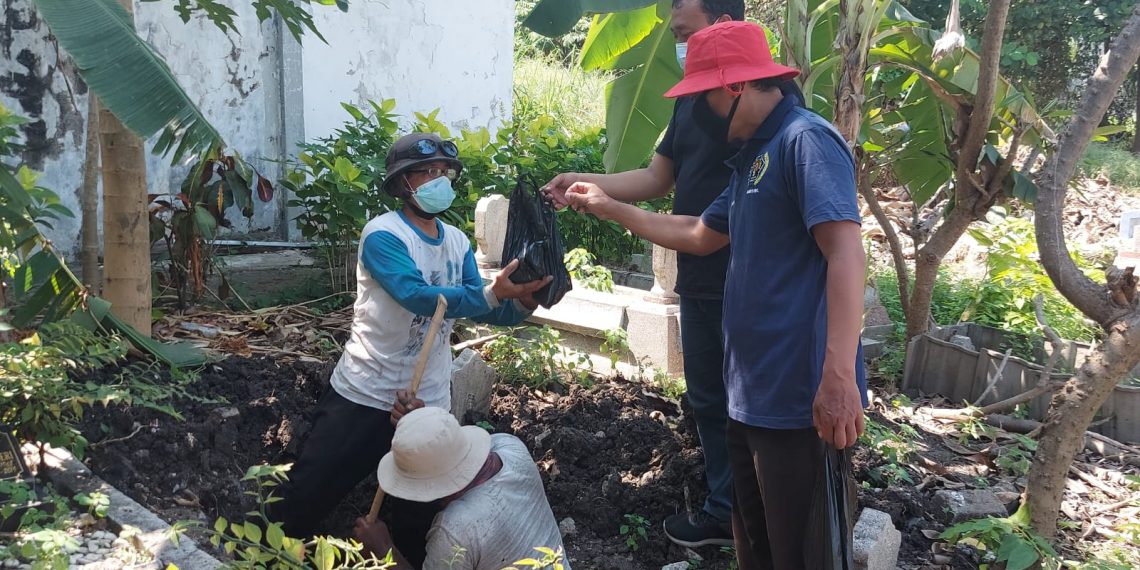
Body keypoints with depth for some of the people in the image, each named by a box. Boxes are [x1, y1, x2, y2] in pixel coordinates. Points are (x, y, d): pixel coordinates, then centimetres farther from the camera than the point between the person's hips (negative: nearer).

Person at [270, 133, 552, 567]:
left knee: (420, 523, 15)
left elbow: (481, 309, -1)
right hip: (363, 397, -5)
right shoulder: (382, 235, -15)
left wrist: (522, 302, -21)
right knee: (303, 501, 8)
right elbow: (422, 298, -30)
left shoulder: (458, 242, 5)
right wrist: (494, 292, -39)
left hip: (429, 405, 5)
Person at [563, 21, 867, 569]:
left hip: (800, 400, -10)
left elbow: (845, 251, -25)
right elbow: (701, 235, 28)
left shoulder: (806, 140, -14)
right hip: (752, 395, 10)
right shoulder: (754, 155, 17)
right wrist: (609, 208, 28)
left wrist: (839, 377, -33)